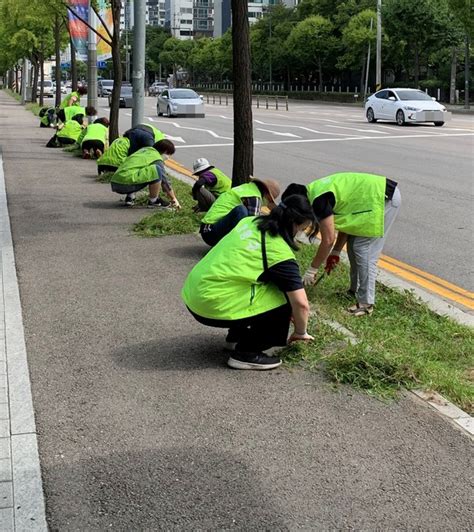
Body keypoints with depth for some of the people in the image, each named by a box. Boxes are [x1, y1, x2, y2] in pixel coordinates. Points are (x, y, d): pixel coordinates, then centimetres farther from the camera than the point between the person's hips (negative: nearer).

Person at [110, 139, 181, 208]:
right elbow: (165, 182, 4)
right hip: (126, 183, -9)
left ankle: (129, 197, 18)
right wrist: (174, 199, 16)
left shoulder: (145, 150, 24)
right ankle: (153, 201, -1)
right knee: (156, 170, -15)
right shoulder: (157, 159, 0)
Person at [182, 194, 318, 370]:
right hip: (213, 306, -9)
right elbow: (301, 304, -12)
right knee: (285, 298, -3)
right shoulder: (280, 254, -12)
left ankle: (236, 336, 29)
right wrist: (301, 332, 10)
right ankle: (246, 353, 1)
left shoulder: (251, 221, 9)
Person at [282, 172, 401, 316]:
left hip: (385, 198, -10)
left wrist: (312, 269, -5)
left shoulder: (319, 200, -17)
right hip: (380, 194, 10)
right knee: (353, 245, 14)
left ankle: (365, 304, -2)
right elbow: (346, 221, 18)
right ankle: (355, 290, 25)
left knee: (364, 251, -8)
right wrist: (335, 253, 20)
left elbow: (328, 240, -15)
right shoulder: (319, 190, 12)